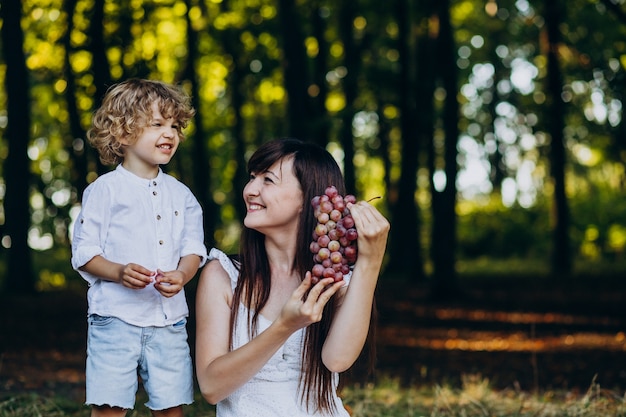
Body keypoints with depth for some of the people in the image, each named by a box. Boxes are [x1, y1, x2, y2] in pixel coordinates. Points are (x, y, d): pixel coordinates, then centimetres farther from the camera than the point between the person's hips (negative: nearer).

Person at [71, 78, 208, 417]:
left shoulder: (180, 195, 11)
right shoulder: (105, 190, -2)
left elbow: (194, 249, 10)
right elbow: (83, 252, -3)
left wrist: (181, 275, -11)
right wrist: (119, 272, -20)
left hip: (169, 319, 4)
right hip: (116, 316, -4)